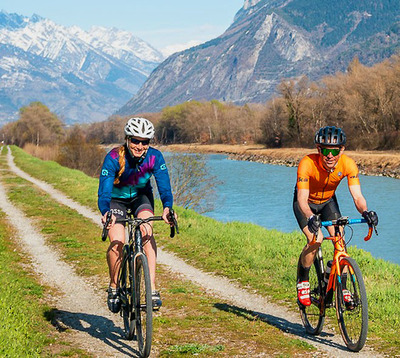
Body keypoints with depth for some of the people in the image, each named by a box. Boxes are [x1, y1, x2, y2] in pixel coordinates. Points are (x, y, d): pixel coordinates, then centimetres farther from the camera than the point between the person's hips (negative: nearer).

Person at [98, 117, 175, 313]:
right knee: (116, 243, -19)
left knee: (147, 231, -25)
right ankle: (114, 287, 6)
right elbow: (104, 191, -36)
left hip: (141, 195, 2)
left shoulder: (154, 157, -24)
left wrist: (167, 207, -48)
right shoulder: (114, 158, -31)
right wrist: (105, 213, -55)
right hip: (116, 198, -1)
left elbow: (164, 186, -28)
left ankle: (152, 288, -25)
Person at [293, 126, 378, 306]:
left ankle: (342, 287, 1)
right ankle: (302, 281, -1)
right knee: (315, 240, -24)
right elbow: (302, 199, -42)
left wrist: (365, 212, -51)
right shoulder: (307, 163, -36)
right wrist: (311, 217, -61)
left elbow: (357, 196, -30)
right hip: (306, 203, -3)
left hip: (328, 201, 3)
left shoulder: (348, 164, -28)